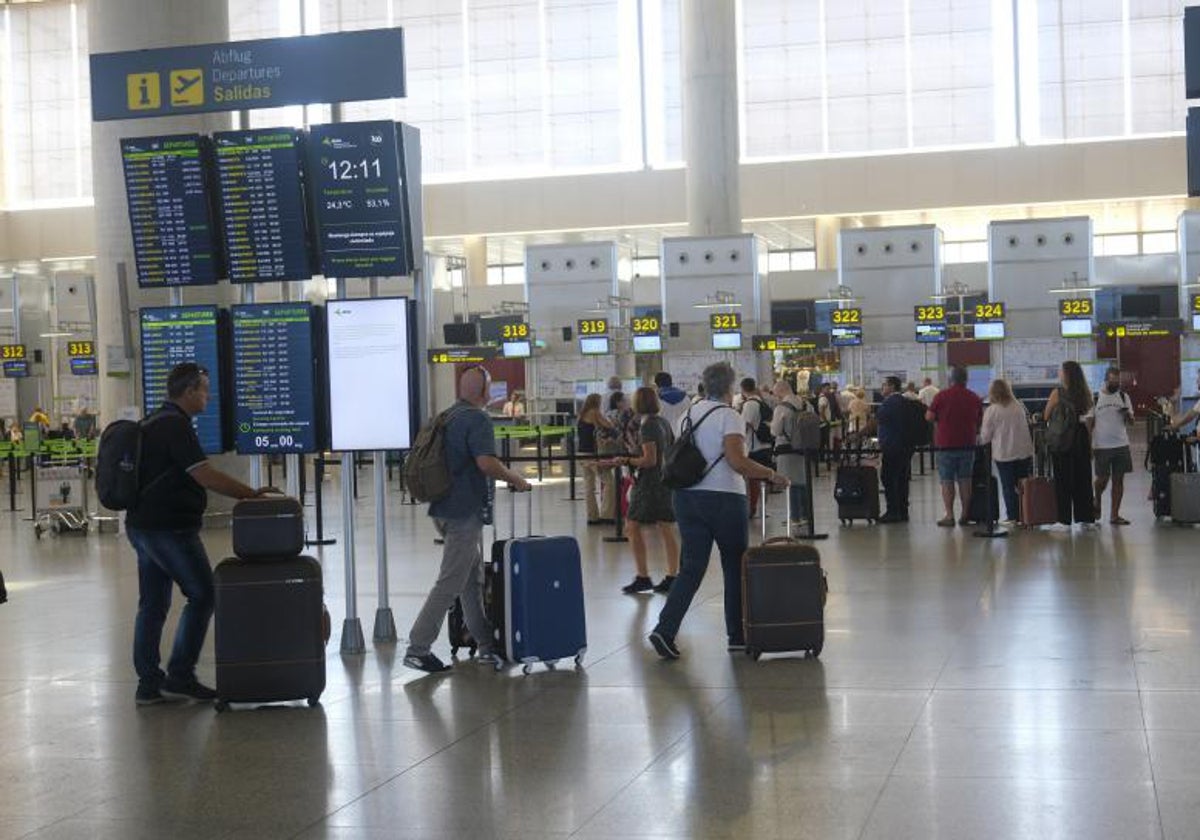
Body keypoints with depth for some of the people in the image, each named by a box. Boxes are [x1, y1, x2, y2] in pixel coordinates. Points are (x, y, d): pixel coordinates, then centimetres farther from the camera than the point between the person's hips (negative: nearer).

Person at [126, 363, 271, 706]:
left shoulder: (154, 423, 17)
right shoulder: (175, 426, -15)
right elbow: (204, 475, -22)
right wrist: (251, 494, -18)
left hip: (142, 526, 10)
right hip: (169, 528, -10)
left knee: (152, 604, 10)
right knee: (201, 595, -1)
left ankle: (148, 684, 12)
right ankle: (179, 676, -1)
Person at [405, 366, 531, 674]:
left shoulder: (446, 416, 14)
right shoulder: (478, 419, -14)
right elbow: (486, 462, -26)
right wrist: (515, 480, -11)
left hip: (444, 507, 9)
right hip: (466, 510, -9)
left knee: (473, 578, 15)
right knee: (451, 582, -6)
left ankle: (486, 645, 21)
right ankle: (418, 648, -5)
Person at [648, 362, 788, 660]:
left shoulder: (688, 415, 10)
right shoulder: (729, 416, -10)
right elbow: (737, 461, -22)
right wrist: (771, 475, -12)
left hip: (687, 497, 5)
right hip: (723, 498, -5)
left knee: (691, 567, 6)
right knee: (735, 567, 11)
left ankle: (665, 629, -10)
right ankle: (737, 635, 17)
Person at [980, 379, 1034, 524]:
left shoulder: (992, 410, -10)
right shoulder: (1019, 406, 4)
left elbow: (985, 437, -6)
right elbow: (1027, 425, 14)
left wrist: (980, 440, 15)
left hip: (1003, 454, -4)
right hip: (1024, 452, 4)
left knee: (1008, 487, 3)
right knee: (1024, 485, 9)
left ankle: (1013, 516, 2)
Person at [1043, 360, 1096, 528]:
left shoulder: (1057, 393, -12)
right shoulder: (1086, 393, 0)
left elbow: (1046, 417, -5)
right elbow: (1088, 413, 10)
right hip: (1081, 436, 4)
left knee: (1063, 479, 3)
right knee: (1083, 477, 12)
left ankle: (1065, 520, 3)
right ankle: (1086, 518, 15)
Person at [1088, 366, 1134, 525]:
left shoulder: (1124, 397, 8)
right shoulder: (1095, 398, -1)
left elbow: (1131, 421, 9)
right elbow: (1089, 423, -1)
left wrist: (1128, 414, -15)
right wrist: (1088, 445, -8)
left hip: (1121, 445, 3)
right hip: (1101, 446, -3)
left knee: (1118, 479, 2)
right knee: (1102, 479, 1)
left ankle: (1114, 514, 6)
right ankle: (1097, 502, 31)